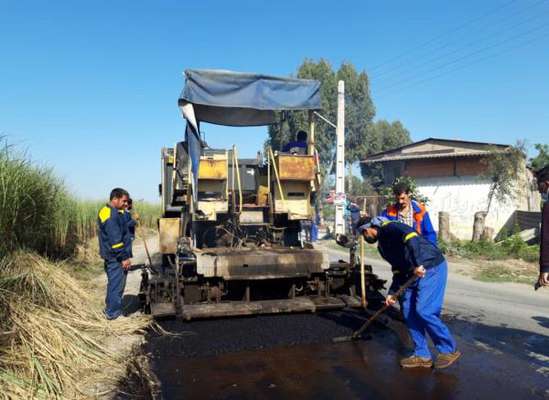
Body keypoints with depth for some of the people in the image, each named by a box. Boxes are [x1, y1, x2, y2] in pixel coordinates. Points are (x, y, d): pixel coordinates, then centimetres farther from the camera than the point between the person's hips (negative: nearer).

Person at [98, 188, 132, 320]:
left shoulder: (107, 211, 13)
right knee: (117, 285, -3)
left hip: (110, 255, 11)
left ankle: (109, 309, 33)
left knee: (113, 283, 21)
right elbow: (115, 240, -23)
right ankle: (113, 313, 5)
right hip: (116, 257, -11)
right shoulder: (112, 216, -21)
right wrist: (124, 257, -20)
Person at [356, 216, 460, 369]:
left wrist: (417, 264, -31)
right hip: (415, 273, 10)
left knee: (424, 311, -13)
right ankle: (422, 355, 15)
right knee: (409, 312, 6)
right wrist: (392, 292, 14)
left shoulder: (389, 228, -11)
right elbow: (398, 269, 20)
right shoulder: (382, 245, 18)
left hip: (431, 268, -10)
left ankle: (449, 350, 5)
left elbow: (411, 237, -28)